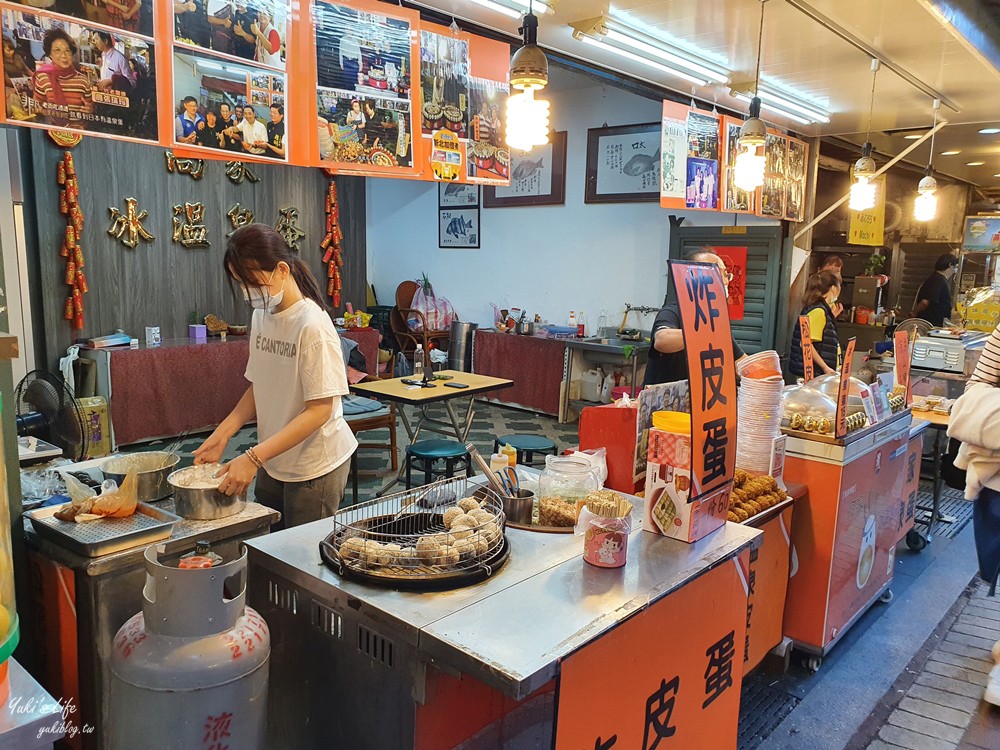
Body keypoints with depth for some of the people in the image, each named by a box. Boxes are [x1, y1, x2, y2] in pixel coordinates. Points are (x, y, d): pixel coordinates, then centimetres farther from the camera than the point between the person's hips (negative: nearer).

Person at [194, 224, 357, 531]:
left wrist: (252, 458, -26)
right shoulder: (261, 316, 3)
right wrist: (222, 433, -1)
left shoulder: (312, 325, -21)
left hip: (315, 466, -7)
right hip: (272, 461, 7)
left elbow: (319, 411, -23)